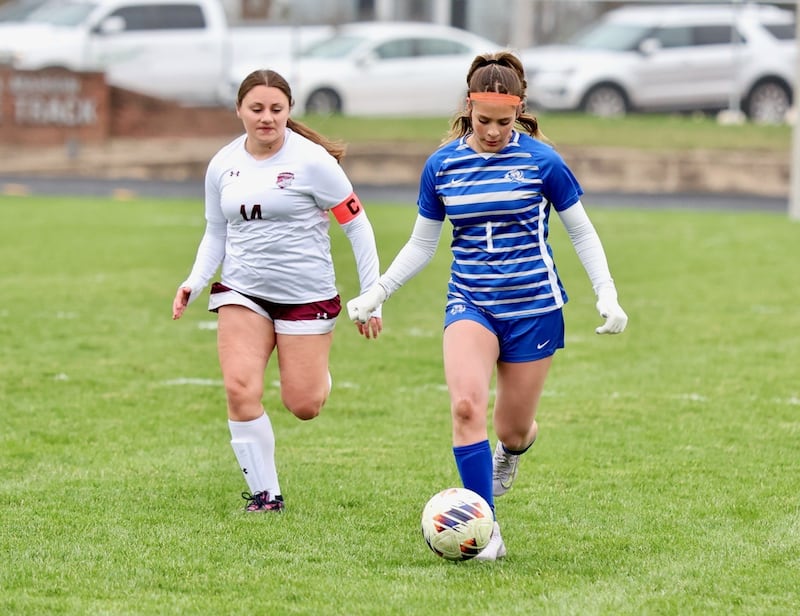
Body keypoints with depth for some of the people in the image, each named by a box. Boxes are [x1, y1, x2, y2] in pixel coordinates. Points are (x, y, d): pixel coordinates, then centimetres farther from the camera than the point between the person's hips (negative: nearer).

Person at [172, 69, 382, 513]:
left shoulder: (311, 160, -11)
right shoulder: (223, 165, 2)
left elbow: (357, 226, -7)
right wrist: (195, 282, -3)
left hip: (306, 293, -3)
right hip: (242, 291, 3)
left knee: (303, 407, -1)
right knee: (240, 390, -15)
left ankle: (317, 375, 38)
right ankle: (265, 494, -2)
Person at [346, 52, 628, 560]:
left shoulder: (541, 160, -5)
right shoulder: (442, 165, 2)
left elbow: (582, 233, 4)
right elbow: (421, 246, 13)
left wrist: (608, 296, -5)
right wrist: (376, 294, 4)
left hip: (533, 306, -1)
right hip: (470, 303, 1)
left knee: (512, 428, 6)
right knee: (465, 404, -25)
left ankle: (513, 447, 47)